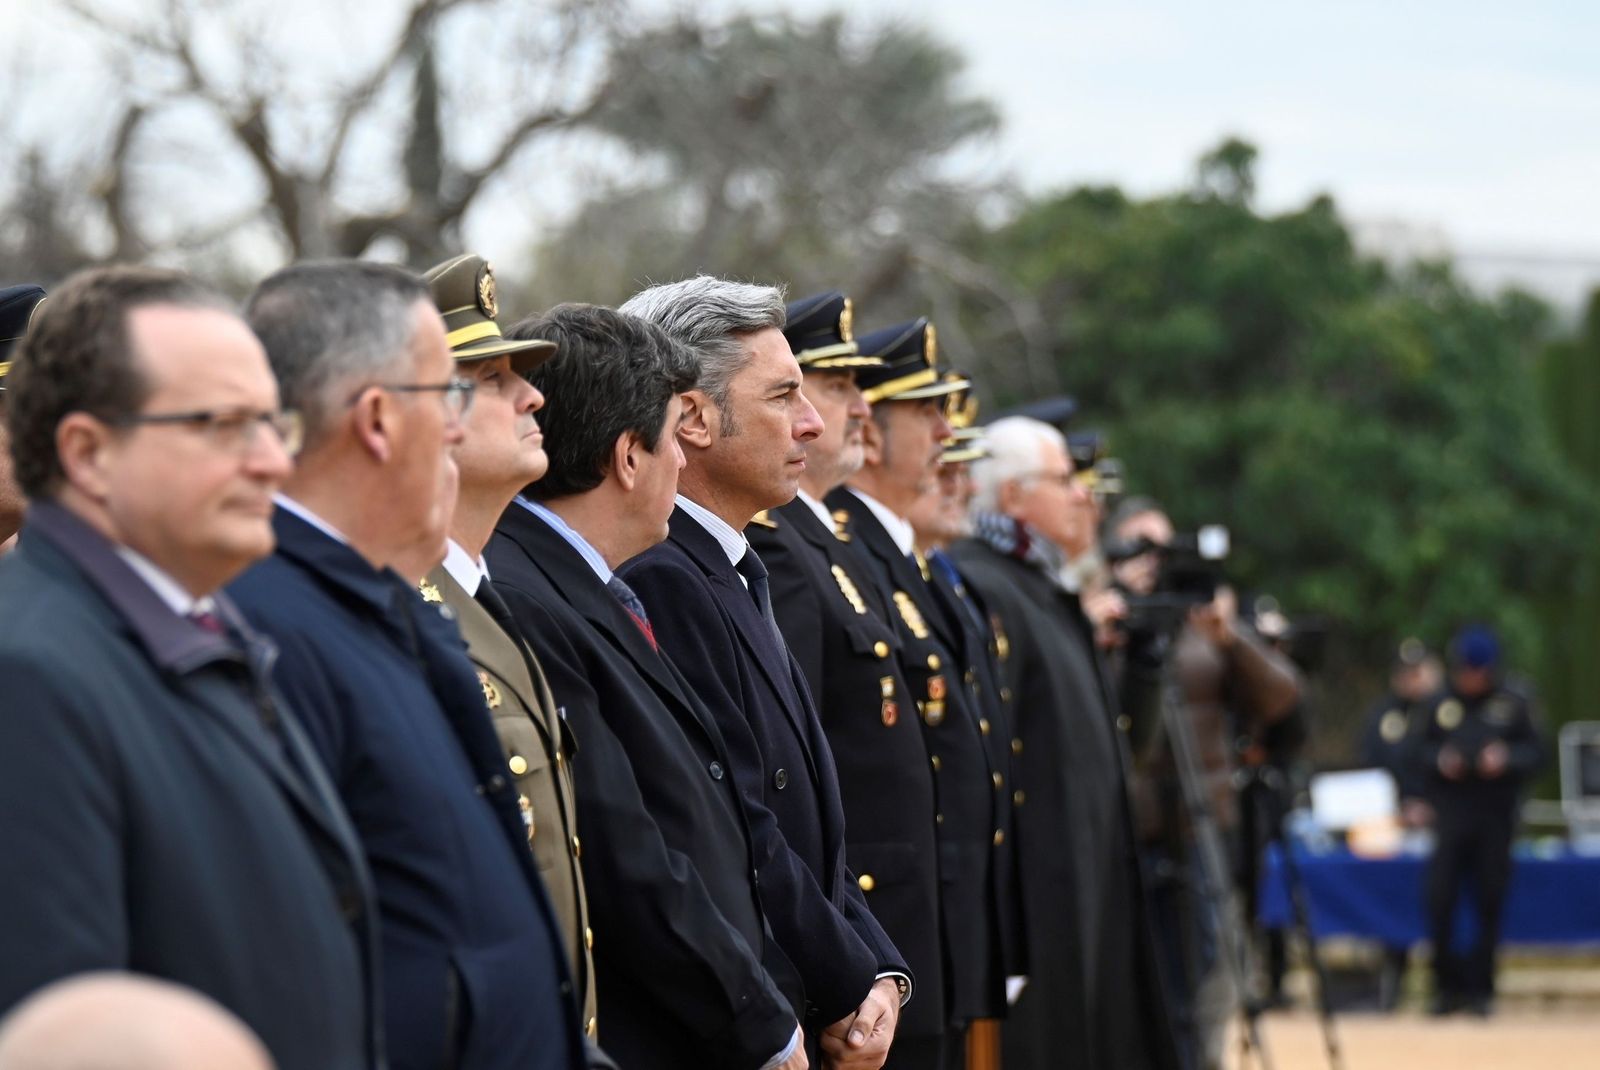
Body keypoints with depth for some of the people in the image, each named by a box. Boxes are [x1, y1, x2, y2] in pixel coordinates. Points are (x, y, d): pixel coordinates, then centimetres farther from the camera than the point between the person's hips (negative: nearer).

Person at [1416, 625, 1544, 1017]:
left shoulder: (1515, 701, -1)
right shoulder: (1443, 704, 5)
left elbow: (1536, 752, 0)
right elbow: (1423, 750, 12)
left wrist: (1507, 758, -18)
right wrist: (1439, 760, -9)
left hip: (1496, 815, -1)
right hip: (1451, 814, 1)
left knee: (1490, 903, 2)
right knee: (1439, 900, -5)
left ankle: (1480, 987, 12)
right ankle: (1447, 984, 7)